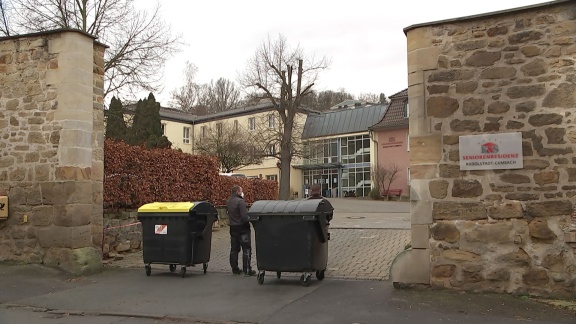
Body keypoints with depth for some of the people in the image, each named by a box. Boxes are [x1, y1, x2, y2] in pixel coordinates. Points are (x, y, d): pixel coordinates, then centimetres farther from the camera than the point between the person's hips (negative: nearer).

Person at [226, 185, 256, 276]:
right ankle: (247, 270, -1)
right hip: (242, 228, -8)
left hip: (233, 228, 8)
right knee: (246, 249, -1)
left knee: (234, 249, 13)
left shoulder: (228, 202, 8)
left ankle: (235, 269, 19)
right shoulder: (240, 201, -18)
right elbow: (245, 216, -23)